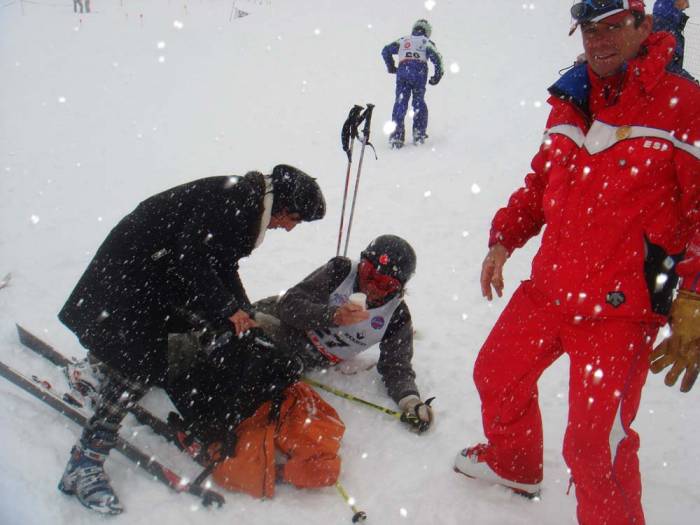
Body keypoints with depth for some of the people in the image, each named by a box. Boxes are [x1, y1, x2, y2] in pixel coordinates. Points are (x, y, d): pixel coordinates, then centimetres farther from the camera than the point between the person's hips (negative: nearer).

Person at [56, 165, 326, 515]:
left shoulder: (249, 206, 7)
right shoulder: (229, 198, -25)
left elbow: (223, 265, 12)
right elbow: (191, 258, -30)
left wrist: (243, 313, 2)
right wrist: (229, 309, -23)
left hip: (162, 273, 10)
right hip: (130, 272, -10)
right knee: (140, 365, -16)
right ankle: (84, 463, -13)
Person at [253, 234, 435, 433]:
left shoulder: (397, 317, -11)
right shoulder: (341, 270, -16)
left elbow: (396, 368, -6)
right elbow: (289, 304, -19)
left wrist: (411, 402, -26)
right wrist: (334, 315, -36)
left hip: (311, 360, 0)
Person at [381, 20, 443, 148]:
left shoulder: (403, 40, 24)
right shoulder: (427, 42, 15)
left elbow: (386, 50, 21)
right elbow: (436, 58, 1)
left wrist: (391, 67, 28)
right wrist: (437, 76, 8)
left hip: (402, 71, 1)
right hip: (419, 72, -1)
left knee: (400, 102, 2)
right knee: (419, 102, 12)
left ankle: (397, 134, -9)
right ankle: (419, 133, 8)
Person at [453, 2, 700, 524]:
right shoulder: (569, 103, 8)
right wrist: (503, 239, 9)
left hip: (620, 310, -7)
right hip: (547, 289, 7)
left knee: (595, 443, -4)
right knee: (496, 374, 22)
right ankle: (513, 464, 51)